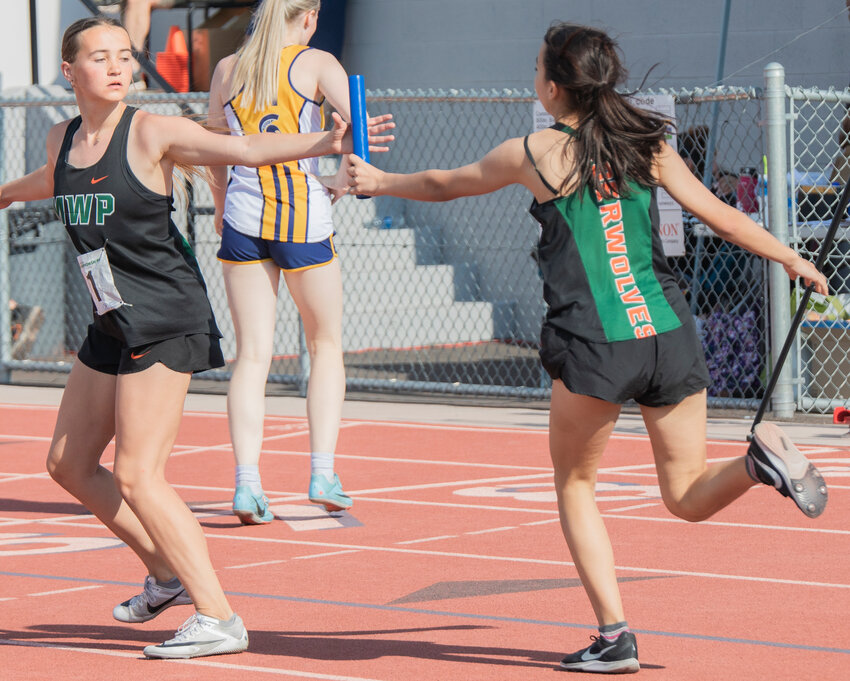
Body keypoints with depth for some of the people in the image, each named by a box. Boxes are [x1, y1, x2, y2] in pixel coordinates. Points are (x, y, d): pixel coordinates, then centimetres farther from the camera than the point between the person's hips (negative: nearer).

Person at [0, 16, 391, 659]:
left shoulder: (152, 133, -10)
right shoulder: (63, 140, 9)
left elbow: (244, 148, -22)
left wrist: (324, 142, -37)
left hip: (166, 322, -8)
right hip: (114, 326, 8)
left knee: (137, 477, -14)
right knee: (70, 465, 14)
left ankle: (219, 618, -11)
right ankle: (168, 573, 30)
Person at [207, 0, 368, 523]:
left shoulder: (227, 70, 9)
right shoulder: (316, 63, -2)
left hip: (244, 219, 3)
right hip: (305, 217, -3)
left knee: (252, 355, 3)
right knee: (326, 347, 14)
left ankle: (247, 484, -8)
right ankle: (323, 474, 6)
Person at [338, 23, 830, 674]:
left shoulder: (534, 153, 1)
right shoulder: (648, 145, 8)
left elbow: (445, 185, 16)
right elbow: (721, 215, 10)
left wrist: (378, 181, 34)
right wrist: (795, 260, 23)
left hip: (594, 348, -4)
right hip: (671, 334, 4)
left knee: (575, 485, 17)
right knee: (689, 498, 13)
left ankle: (614, 636, 7)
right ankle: (762, 460, -19)